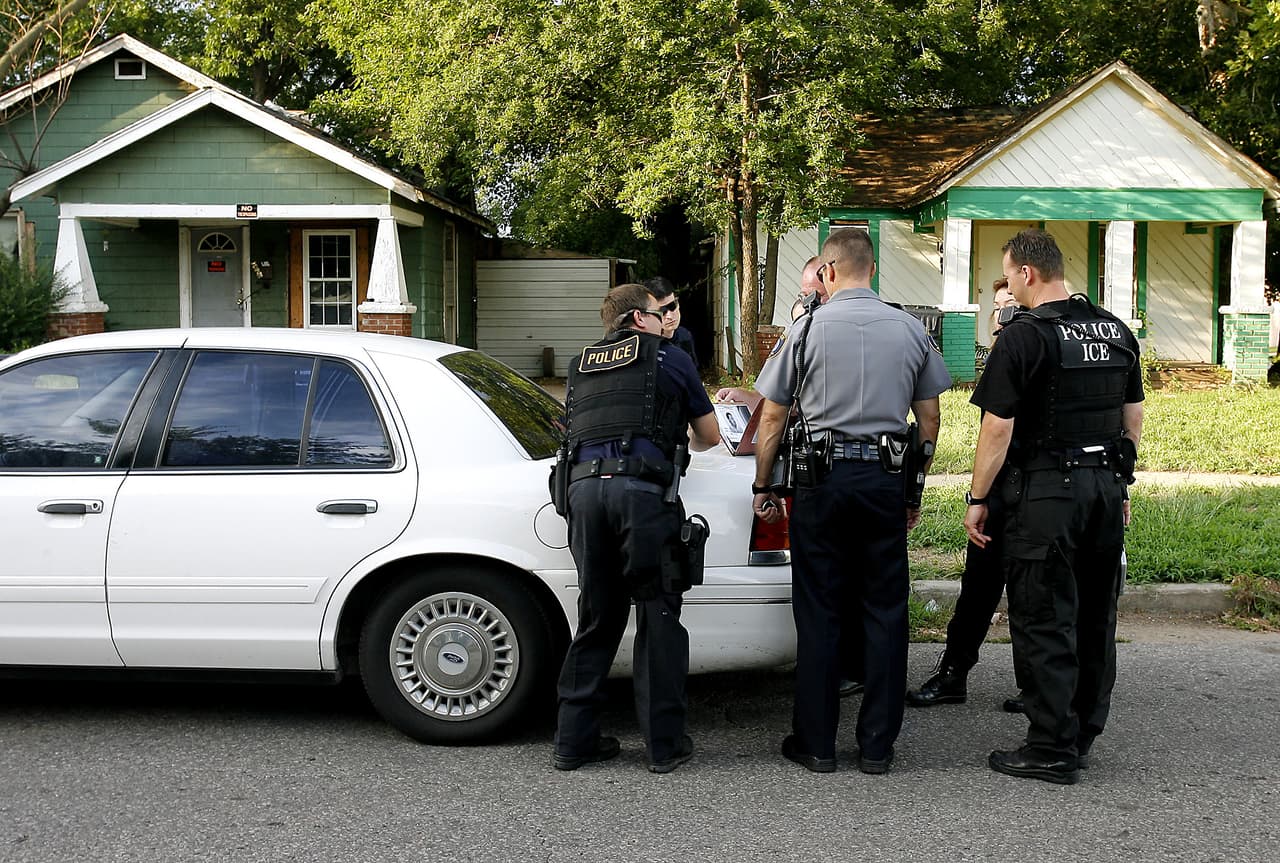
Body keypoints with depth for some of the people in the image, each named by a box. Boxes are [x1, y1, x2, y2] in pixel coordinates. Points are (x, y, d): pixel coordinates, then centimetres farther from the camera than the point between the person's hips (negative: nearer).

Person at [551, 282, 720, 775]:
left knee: (596, 618, 13)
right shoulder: (670, 360, 14)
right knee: (658, 619, 4)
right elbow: (709, 437, 21)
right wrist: (678, 441, 45)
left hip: (585, 485, 4)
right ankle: (665, 746, 7)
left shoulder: (580, 368, 26)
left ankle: (574, 741, 14)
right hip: (643, 489, -4)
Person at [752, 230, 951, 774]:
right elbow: (929, 418, 10)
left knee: (819, 613, 5)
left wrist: (763, 487, 10)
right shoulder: (910, 330, 7)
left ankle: (816, 743, 11)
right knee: (884, 613, 7)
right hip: (885, 482, 2)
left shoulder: (808, 329, -2)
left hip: (822, 480, -2)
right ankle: (877, 745, 12)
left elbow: (772, 419, 1)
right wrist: (914, 490, 19)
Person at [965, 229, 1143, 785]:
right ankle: (1083, 735, 24)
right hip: (1105, 486, 7)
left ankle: (1052, 750, 3)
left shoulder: (1024, 336, -12)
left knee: (1043, 623, 0)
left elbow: (998, 428, -14)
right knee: (1094, 617, 14)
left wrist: (977, 499, -6)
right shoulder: (1117, 332, 10)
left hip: (1045, 490, -7)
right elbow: (1133, 417, 16)